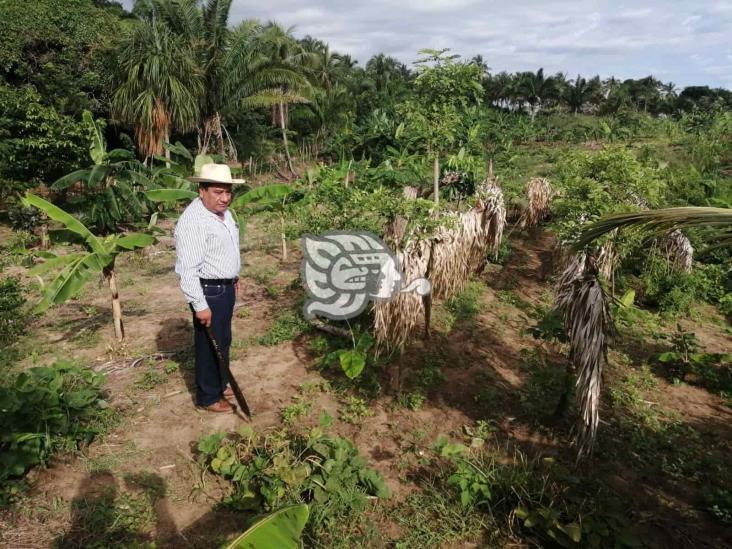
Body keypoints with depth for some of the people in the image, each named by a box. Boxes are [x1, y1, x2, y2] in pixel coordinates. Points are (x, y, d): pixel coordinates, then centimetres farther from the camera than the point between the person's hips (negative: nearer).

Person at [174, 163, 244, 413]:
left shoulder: (224, 212, 5)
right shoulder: (192, 222, -25)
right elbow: (188, 269, -26)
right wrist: (200, 305, -26)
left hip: (226, 288, 9)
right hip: (208, 291, -9)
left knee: (224, 340, 20)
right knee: (209, 345, 5)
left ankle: (220, 384, 38)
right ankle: (208, 397, 21)